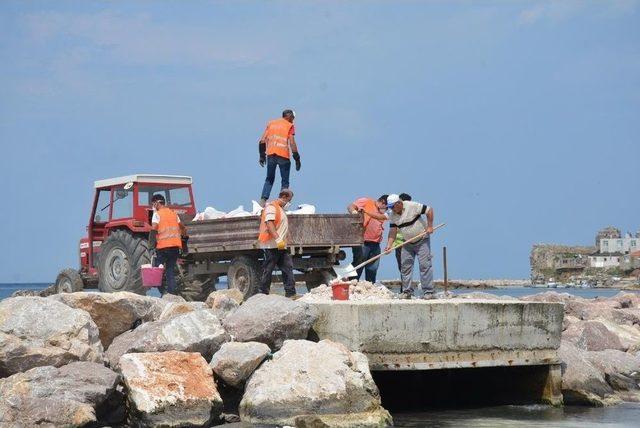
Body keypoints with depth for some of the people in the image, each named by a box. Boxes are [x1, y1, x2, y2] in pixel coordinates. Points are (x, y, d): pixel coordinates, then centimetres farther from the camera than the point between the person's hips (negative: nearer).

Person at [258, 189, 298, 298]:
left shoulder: (281, 209, 25)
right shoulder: (271, 207, -7)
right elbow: (269, 223, -21)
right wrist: (278, 239, -28)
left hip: (281, 246, 10)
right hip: (272, 245, -10)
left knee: (288, 268, 2)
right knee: (268, 270, -5)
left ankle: (290, 293, 0)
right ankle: (263, 293, -1)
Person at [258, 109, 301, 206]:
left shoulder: (271, 123, 15)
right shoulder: (290, 126, 2)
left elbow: (262, 141, 11)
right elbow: (292, 143, -7)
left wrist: (262, 155, 15)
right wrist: (297, 159, -3)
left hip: (271, 155, 4)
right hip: (283, 156, -4)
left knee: (269, 179, 16)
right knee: (285, 182, 8)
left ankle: (263, 200, 1)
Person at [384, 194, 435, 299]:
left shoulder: (412, 206, -19)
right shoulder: (392, 215, -2)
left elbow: (429, 210, -13)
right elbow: (393, 230, -4)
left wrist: (430, 226, -17)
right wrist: (389, 245, -17)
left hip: (422, 240, -6)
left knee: (425, 265, -10)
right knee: (405, 266, 2)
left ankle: (428, 292, -9)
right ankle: (407, 292, 7)